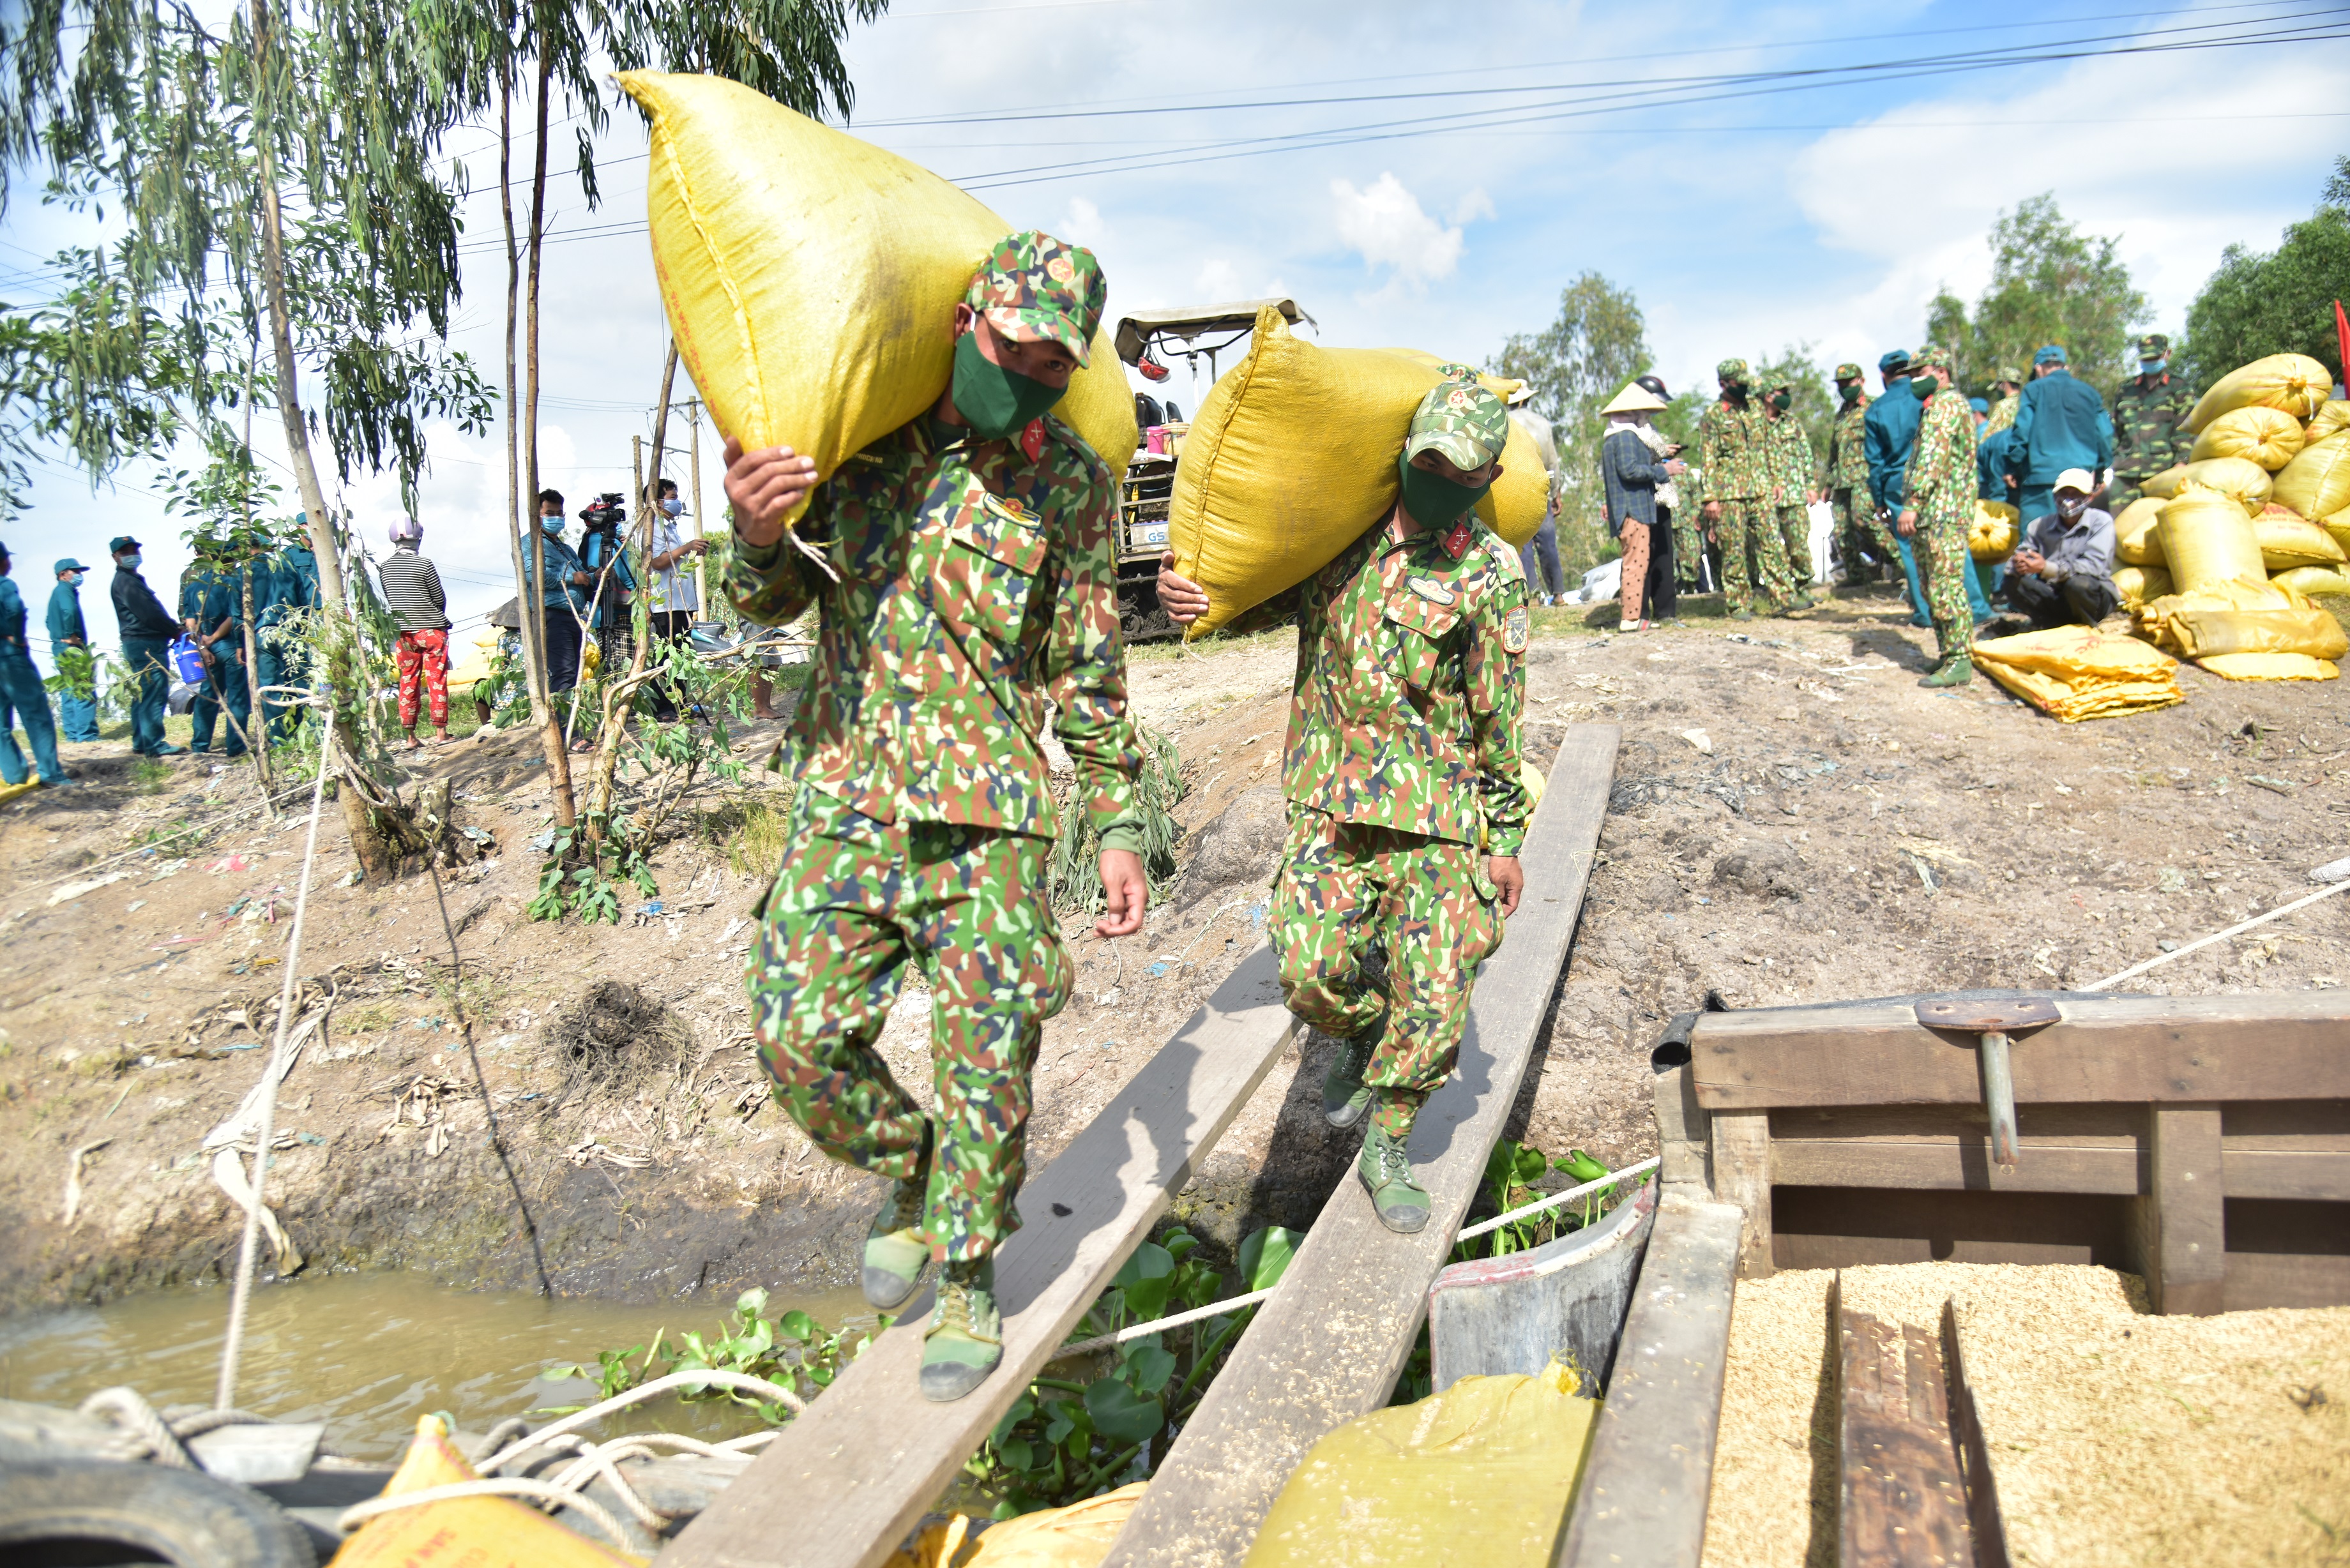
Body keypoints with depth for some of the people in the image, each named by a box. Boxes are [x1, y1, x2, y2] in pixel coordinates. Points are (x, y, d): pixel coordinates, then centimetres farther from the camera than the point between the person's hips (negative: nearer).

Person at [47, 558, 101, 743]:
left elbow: (50, 621, 29)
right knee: (85, 692, -10)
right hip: (71, 649, -10)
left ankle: (72, 733, 15)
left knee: (69, 692, 12)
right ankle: (86, 733, -12)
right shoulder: (64, 590, -10)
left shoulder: (58, 591, 20)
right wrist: (71, 636, -23)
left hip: (61, 649, 10)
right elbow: (69, 611, -31)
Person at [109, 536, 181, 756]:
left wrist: (173, 628, 7)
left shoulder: (130, 579, 22)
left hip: (137, 645, 11)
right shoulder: (127, 582, -11)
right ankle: (154, 745, -11)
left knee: (143, 695, 14)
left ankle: (141, 744, 19)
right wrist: (175, 630, -8)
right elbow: (149, 614, -17)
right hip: (146, 645, -11)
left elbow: (151, 612, 19)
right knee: (154, 693, -11)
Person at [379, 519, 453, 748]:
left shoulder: (385, 567, 2)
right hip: (431, 630, -4)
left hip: (403, 632, 4)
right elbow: (440, 598, -5)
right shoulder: (424, 563, -12)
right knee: (436, 680, 2)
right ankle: (440, 732, 3)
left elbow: (389, 600, 8)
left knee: (408, 682, 9)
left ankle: (410, 737, 10)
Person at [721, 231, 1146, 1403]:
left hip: (991, 802, -1)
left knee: (988, 1047, -1)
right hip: (848, 790, 2)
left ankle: (969, 1279, 21)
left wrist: (1118, 828, 2)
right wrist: (756, 534, -15)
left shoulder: (1070, 483, 1)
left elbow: (1090, 674, 6)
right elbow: (771, 602, 8)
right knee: (799, 1032, -1)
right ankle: (912, 1176, 28)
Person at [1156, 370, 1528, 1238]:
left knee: (1434, 997, -4)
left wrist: (1508, 838, 5)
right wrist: (1181, 591, -7)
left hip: (1440, 809, -1)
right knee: (1313, 971, -11)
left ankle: (1386, 1147, 20)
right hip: (1330, 798, 1)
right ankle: (1364, 1039, 26)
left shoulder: (1490, 574, 1)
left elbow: (1499, 718, 5)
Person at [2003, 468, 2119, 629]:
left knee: (2078, 583, -36)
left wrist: (2047, 568, -36)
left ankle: (2086, 627, -8)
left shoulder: (2101, 522, -9)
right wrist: (2019, 563, -33)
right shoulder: (2040, 525, 3)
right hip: (2054, 598, 3)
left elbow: (2094, 566, -22)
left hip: (2094, 597, -3)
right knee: (2015, 584, -21)